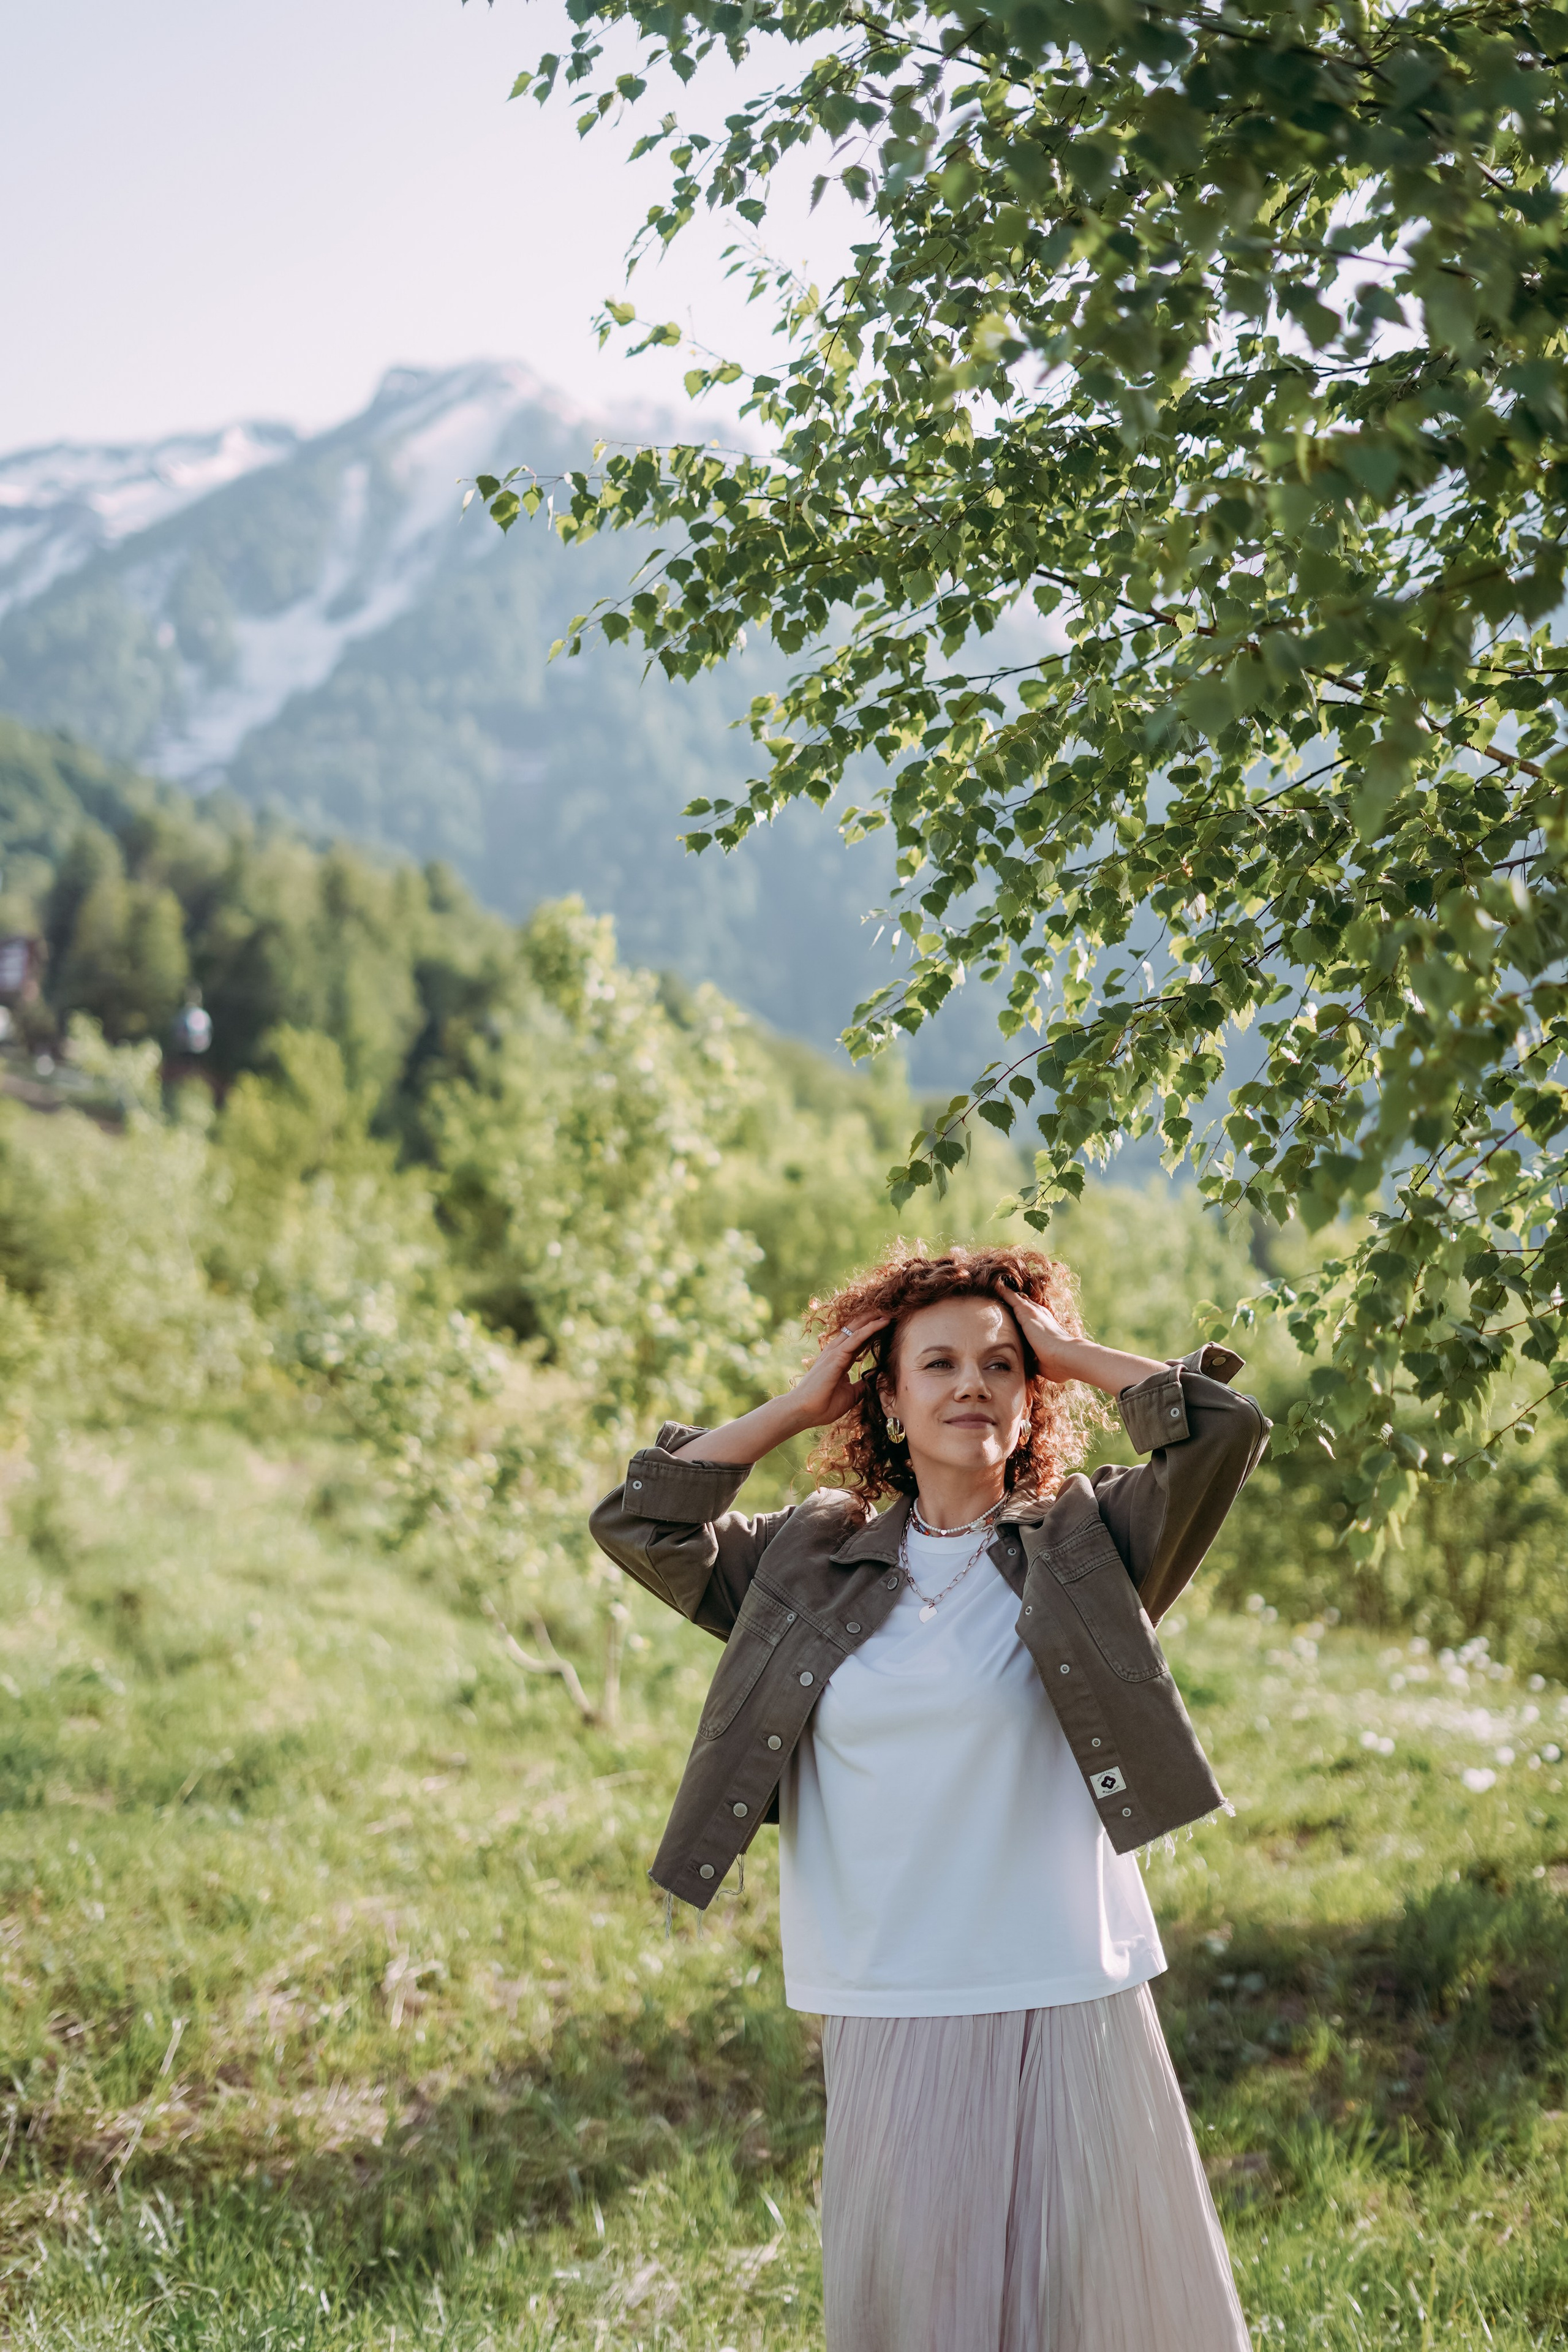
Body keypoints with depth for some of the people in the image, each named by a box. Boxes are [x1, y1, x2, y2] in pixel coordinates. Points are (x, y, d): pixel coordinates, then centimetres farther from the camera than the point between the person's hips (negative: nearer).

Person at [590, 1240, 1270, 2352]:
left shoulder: (1086, 1543, 2)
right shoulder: (814, 1562, 9)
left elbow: (1224, 1424, -10)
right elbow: (640, 1523, 8)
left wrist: (1068, 1353, 1)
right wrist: (799, 1405, 7)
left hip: (1066, 2008, -2)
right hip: (886, 2020, 2)